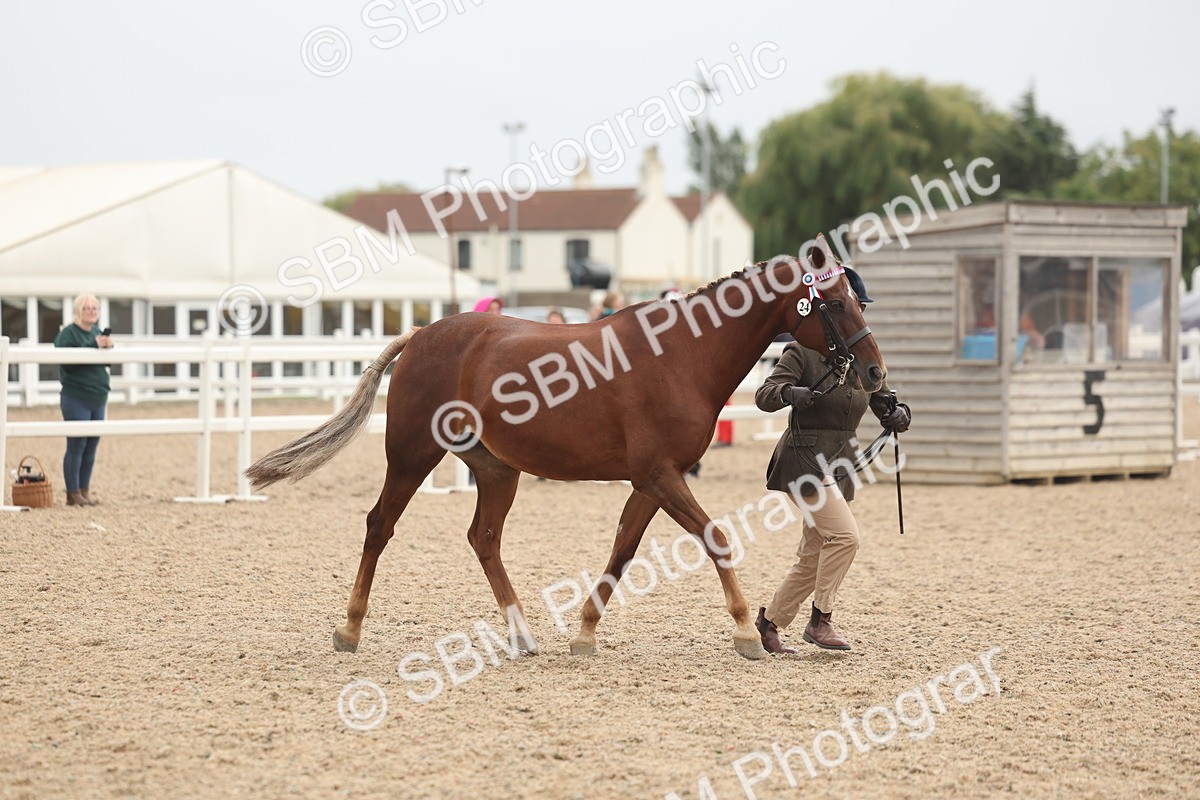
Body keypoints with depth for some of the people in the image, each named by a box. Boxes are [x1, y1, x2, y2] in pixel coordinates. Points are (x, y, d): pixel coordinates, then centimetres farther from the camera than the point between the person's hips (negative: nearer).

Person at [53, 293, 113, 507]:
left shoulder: (97, 331, 12)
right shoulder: (68, 333, -10)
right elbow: (67, 362, -22)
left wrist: (108, 347, -6)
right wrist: (93, 346, -27)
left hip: (98, 399, 7)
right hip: (76, 399, -7)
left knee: (91, 446, 9)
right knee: (76, 446, -5)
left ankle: (84, 491, 16)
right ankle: (73, 494, 0)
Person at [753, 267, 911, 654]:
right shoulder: (802, 353, -8)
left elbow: (885, 407, 11)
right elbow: (764, 395, -16)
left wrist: (897, 414, -12)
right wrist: (791, 393, -37)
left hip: (839, 464, 7)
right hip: (804, 459, -7)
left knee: (813, 557, 10)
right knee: (844, 535, -21)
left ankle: (768, 622, 24)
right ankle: (820, 620, -10)